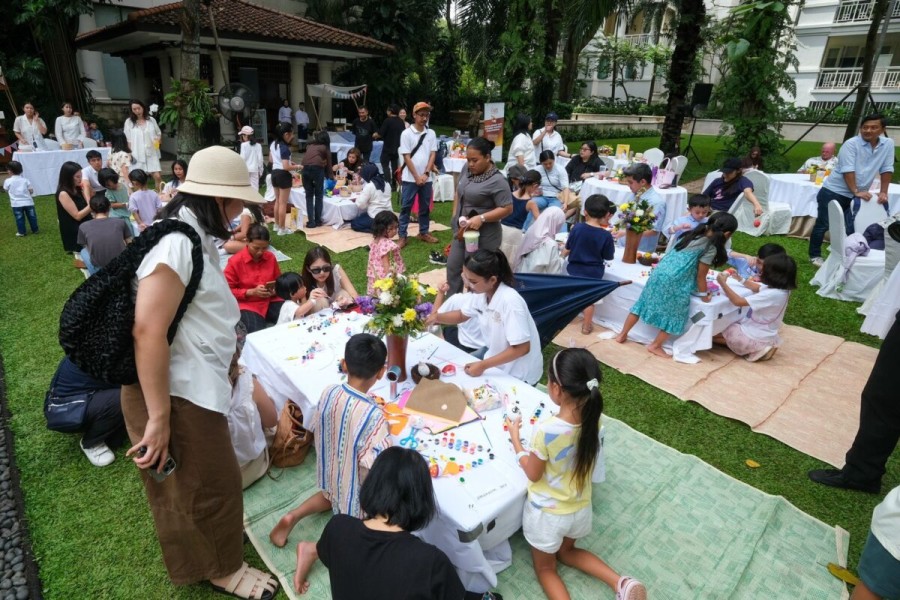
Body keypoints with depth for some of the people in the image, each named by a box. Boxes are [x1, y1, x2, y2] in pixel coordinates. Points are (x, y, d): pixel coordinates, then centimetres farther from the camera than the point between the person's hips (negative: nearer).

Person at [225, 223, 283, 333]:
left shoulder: (271, 257, 2)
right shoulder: (235, 261, -9)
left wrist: (275, 290, -4)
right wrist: (251, 292, -17)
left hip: (271, 301, 4)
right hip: (247, 304, -4)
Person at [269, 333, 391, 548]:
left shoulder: (328, 393, -16)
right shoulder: (373, 415, -34)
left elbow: (319, 436, 0)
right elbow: (373, 467, -29)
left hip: (331, 478, 6)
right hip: (357, 495, -6)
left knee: (333, 493, 36)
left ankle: (293, 516, 17)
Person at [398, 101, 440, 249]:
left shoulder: (431, 133, 5)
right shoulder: (406, 134, -6)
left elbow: (432, 155, 4)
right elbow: (406, 158, -9)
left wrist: (426, 174, -8)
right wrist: (417, 177, -12)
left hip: (426, 178, 4)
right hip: (410, 178, -4)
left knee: (425, 207, 13)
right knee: (406, 208, 1)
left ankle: (424, 232, 27)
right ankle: (402, 236, 7)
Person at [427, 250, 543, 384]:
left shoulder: (510, 302, -31)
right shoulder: (482, 294, -8)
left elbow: (522, 348, -28)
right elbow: (462, 315, 11)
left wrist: (483, 365, -27)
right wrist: (437, 317, -8)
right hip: (496, 360, 7)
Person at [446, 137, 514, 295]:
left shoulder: (497, 180, -19)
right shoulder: (467, 169, 2)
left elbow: (507, 209, -19)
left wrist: (481, 218, -28)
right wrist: (455, 216, 4)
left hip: (483, 236, -8)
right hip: (461, 230, 8)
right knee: (452, 267, 15)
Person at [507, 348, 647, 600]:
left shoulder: (545, 431, -34)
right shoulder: (593, 419, -17)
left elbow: (533, 474, -17)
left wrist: (515, 437, -9)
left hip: (548, 513, -5)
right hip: (580, 508, 5)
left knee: (545, 568, 22)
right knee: (567, 552, 34)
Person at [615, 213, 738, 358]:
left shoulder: (694, 234, 15)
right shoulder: (711, 248, -7)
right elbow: (700, 276, -2)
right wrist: (704, 294, 11)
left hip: (658, 273, 8)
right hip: (674, 283, -7)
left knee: (642, 304, 17)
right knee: (674, 315, 10)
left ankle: (623, 334, 26)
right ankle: (655, 346, 19)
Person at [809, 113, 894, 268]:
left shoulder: (888, 144, 2)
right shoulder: (851, 144, -15)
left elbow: (886, 169, 6)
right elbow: (848, 171, -20)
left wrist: (883, 192, 2)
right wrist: (856, 192, -23)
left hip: (856, 195, 5)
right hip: (833, 192, -5)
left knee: (851, 228, 6)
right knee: (823, 225, 0)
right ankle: (815, 256, 12)